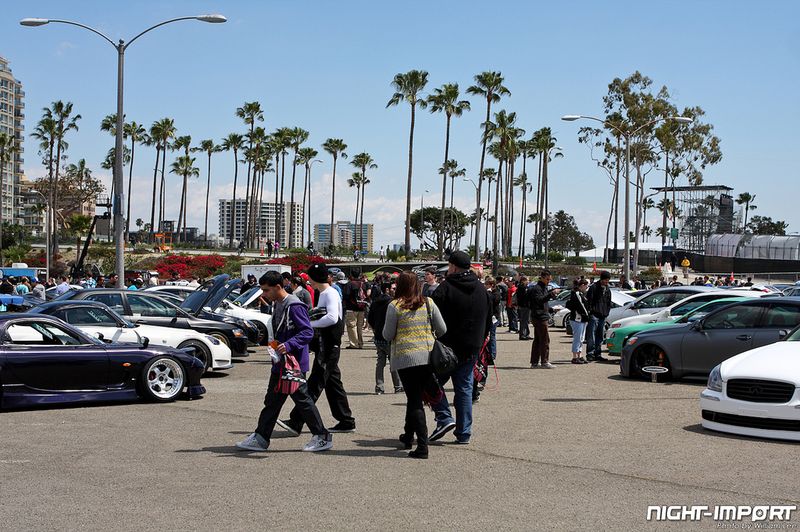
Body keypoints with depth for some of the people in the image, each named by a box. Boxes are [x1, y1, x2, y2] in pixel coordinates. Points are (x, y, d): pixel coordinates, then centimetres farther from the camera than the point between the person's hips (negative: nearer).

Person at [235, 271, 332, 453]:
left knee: (302, 399, -2)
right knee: (272, 400, 12)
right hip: (280, 363, 10)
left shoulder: (294, 306, -17)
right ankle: (260, 438, 17)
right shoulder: (278, 304, 13)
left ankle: (322, 437, 8)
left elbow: (308, 332, -22)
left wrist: (289, 345, -32)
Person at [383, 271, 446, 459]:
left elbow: (388, 335, -4)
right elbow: (442, 330, 5)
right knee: (415, 396, 19)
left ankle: (422, 445, -6)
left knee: (414, 399, 0)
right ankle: (408, 435, 32)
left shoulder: (394, 306, -6)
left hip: (405, 357, -3)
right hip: (428, 356, 3)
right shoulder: (428, 303, 3)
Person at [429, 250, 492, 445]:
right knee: (465, 388, 10)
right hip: (471, 349, 5)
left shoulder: (445, 287, -11)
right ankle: (464, 433, 10)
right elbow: (488, 319, 17)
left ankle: (444, 418, -6)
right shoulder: (481, 289, 10)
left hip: (447, 348, -5)